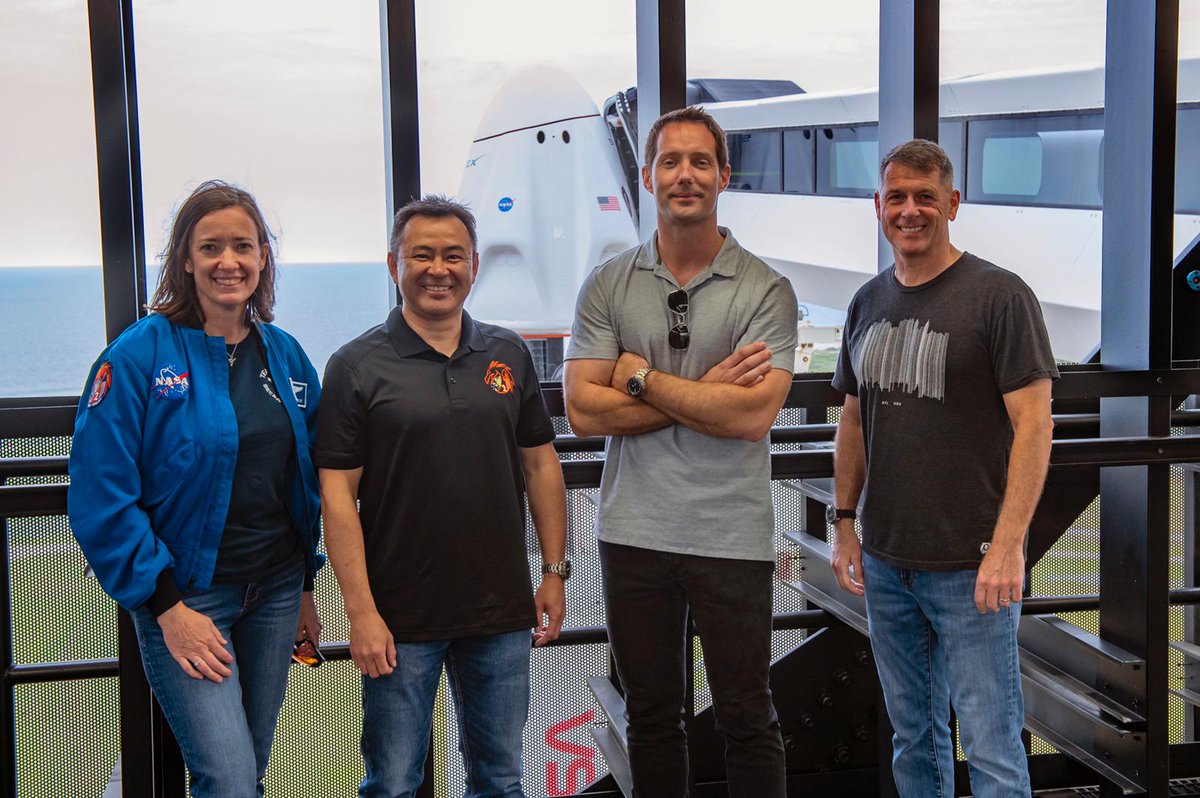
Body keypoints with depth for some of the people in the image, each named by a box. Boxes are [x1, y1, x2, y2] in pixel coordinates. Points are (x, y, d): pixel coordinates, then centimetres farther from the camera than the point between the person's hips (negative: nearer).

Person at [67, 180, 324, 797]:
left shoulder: (286, 356, 7)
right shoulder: (138, 357, -11)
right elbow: (102, 501, -14)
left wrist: (306, 585, 14)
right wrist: (167, 605, -17)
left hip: (275, 592, 6)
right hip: (186, 599, -5)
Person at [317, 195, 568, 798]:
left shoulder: (508, 354, 7)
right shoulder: (357, 366, -5)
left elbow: (540, 464, 13)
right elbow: (338, 493, -8)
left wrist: (554, 571, 9)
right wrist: (361, 611, -13)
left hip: (502, 612, 4)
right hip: (401, 618, -3)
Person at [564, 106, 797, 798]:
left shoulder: (765, 290, -5)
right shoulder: (608, 286, 3)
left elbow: (754, 415, -17)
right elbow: (584, 410, -7)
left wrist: (643, 377, -11)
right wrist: (705, 392, -12)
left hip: (731, 538, -2)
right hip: (635, 533, 3)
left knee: (747, 719, 7)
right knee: (652, 715, 15)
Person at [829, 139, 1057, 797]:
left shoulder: (999, 296, -9)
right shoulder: (868, 303, 10)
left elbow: (1033, 422, -13)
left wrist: (1006, 547, -19)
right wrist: (844, 523, 13)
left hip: (971, 569, -6)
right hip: (885, 563, 6)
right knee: (913, 735, 17)